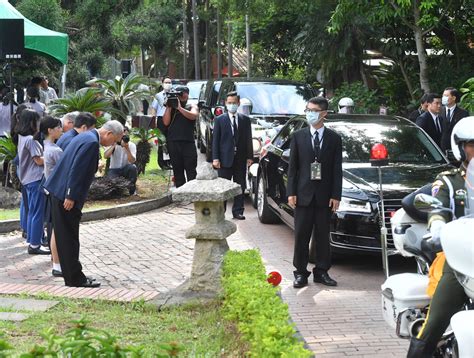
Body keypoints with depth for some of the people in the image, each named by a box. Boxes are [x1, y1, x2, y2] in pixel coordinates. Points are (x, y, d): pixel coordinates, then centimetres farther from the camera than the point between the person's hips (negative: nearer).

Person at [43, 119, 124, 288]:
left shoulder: (86, 136, 14)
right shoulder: (91, 142, -18)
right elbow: (77, 170, -23)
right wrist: (71, 197, -21)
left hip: (58, 191, 10)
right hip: (66, 195, -10)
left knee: (65, 238, 14)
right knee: (69, 238, -3)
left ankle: (72, 277, 21)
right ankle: (75, 279, 4)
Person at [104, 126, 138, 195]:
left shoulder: (132, 145, -8)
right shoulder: (113, 144, -8)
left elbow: (132, 161, -22)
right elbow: (105, 156, -23)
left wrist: (127, 148, -31)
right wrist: (113, 146, -29)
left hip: (125, 169, 1)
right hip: (114, 170, -1)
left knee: (132, 167, -33)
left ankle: (132, 187, -12)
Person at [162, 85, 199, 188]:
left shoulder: (191, 107, 12)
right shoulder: (171, 108, 15)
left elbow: (193, 116, -11)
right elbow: (166, 122, 1)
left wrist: (180, 108, -15)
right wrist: (169, 107, -4)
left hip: (188, 143, -2)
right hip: (173, 143, 2)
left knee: (191, 170, -7)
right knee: (177, 171, 5)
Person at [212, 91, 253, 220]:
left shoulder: (245, 120, 8)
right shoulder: (219, 120, 2)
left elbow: (248, 139, 8)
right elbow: (215, 140, -1)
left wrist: (249, 156, 1)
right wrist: (215, 158, -8)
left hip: (240, 159, 2)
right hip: (225, 158, -2)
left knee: (240, 186, 7)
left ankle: (238, 211, 15)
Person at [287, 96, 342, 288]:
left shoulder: (334, 138, 4)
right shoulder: (298, 136, 5)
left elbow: (337, 169, 2)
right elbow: (292, 166, 4)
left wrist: (335, 195, -4)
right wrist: (291, 192, -4)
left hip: (324, 195, 0)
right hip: (303, 194, 0)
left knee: (323, 235, 7)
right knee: (301, 236, 3)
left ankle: (321, 272, 16)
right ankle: (300, 272, 9)